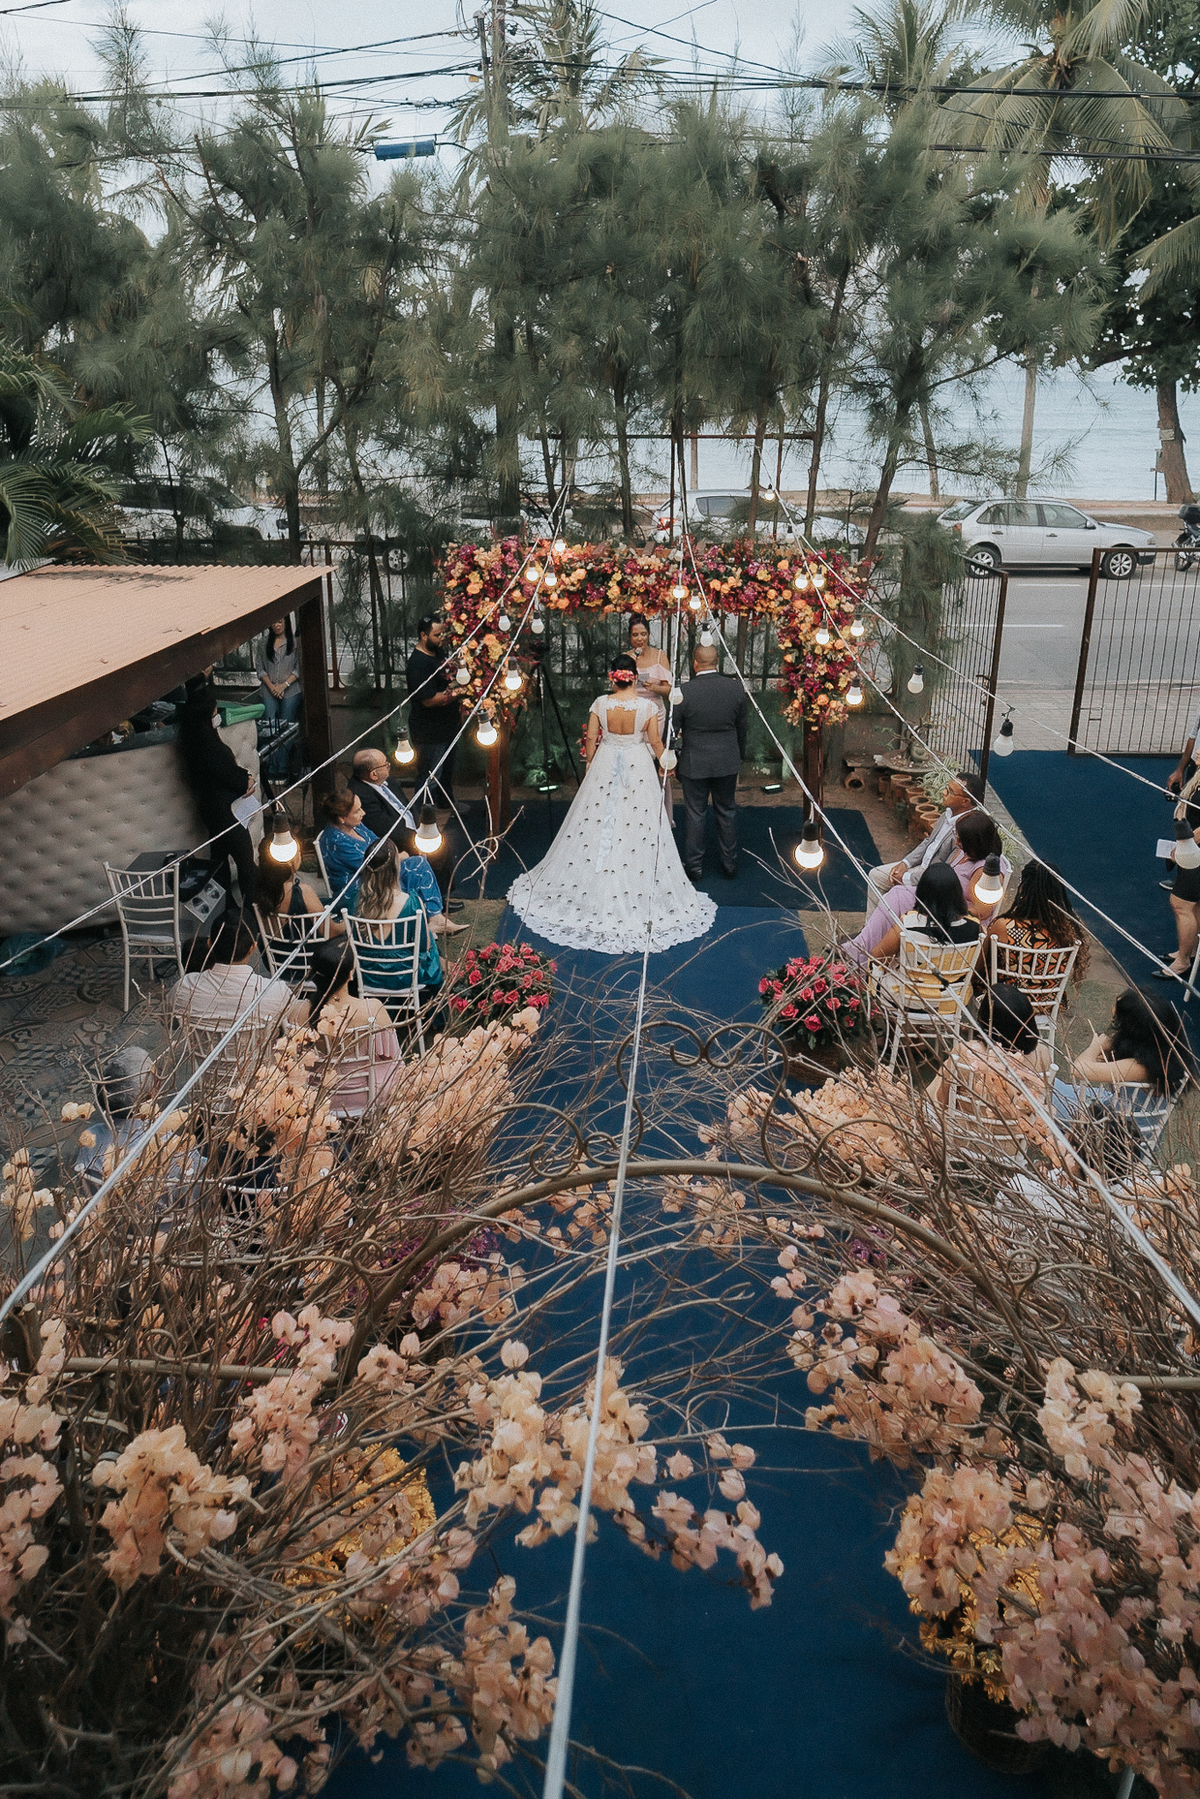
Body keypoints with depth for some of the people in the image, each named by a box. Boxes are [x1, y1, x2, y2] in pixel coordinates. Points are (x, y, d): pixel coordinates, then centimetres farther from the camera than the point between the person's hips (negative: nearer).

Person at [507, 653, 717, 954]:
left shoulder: (600, 704, -10)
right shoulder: (648, 706, -12)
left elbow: (591, 740, -2)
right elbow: (655, 742, -3)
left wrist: (591, 765, 15)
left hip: (605, 766, 1)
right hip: (638, 769, -1)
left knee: (597, 828, 12)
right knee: (638, 830, 6)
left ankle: (593, 895, 22)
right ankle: (640, 898, 13)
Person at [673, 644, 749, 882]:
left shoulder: (684, 693, -16)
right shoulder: (736, 688, -7)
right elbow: (741, 727, 5)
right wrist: (740, 755, 20)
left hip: (694, 763, -3)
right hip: (727, 763, 3)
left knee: (694, 814, 8)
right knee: (727, 812, 15)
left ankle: (694, 866, 17)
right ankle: (729, 864, 24)